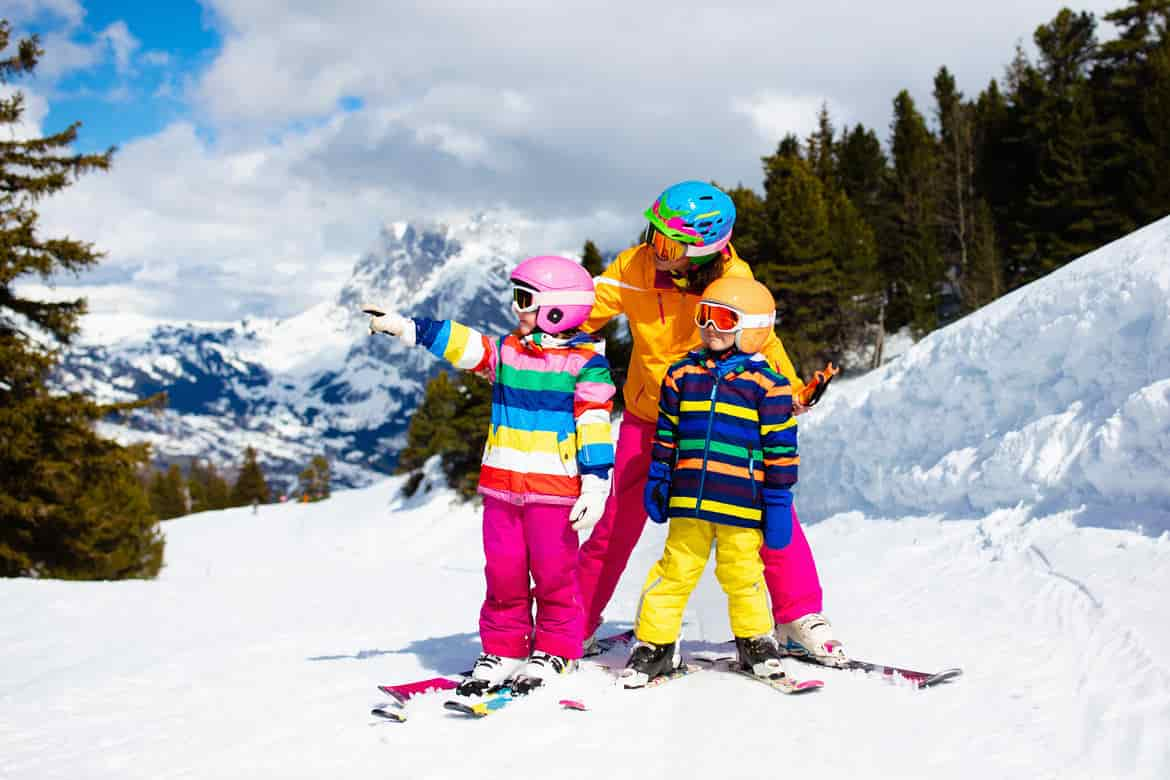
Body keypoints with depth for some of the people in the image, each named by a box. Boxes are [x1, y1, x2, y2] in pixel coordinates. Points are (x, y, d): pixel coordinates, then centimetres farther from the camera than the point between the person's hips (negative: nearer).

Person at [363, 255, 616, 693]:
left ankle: (554, 652, 14)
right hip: (501, 485, 6)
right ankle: (503, 650, 19)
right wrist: (406, 328, 5)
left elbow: (594, 425, -11)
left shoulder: (585, 362, -6)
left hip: (554, 488, -5)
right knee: (503, 573, 8)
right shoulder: (507, 351, 11)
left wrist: (595, 483, -16)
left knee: (553, 573, 0)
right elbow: (459, 343, 12)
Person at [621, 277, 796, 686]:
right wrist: (657, 481, 13)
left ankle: (755, 640, 28)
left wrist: (779, 498, -1)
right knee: (676, 569, 6)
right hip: (688, 498, 2)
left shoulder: (766, 384, -2)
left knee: (741, 573, 8)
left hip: (742, 502, -2)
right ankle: (655, 643, 16)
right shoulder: (682, 374, 8)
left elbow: (780, 448, 0)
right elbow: (665, 434, 14)